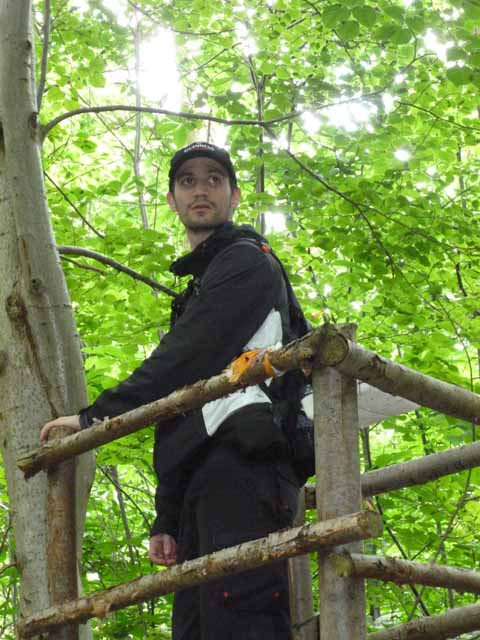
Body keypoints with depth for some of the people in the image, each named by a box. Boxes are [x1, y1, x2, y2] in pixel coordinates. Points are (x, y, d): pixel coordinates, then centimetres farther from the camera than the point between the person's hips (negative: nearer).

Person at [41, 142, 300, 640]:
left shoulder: (246, 262, 6)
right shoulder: (197, 289, 35)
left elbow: (185, 357, -7)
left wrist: (97, 415, -4)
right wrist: (167, 519, 23)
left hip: (241, 462, -9)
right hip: (203, 479, 10)